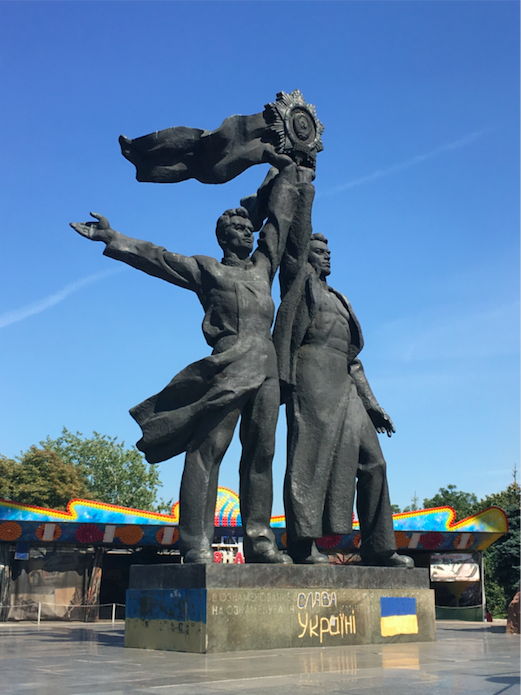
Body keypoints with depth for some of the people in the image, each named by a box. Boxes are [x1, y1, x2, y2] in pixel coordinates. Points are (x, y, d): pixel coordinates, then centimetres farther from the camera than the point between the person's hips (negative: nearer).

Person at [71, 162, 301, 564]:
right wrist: (112, 238, 5)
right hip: (228, 364, -5)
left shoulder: (263, 266, 27)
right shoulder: (206, 269, 16)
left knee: (261, 452, 0)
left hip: (267, 368, 5)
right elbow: (157, 258, 12)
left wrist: (290, 168, 43)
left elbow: (279, 217, 35)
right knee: (208, 449, -11)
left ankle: (259, 541, 1)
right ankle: (196, 545, -13)